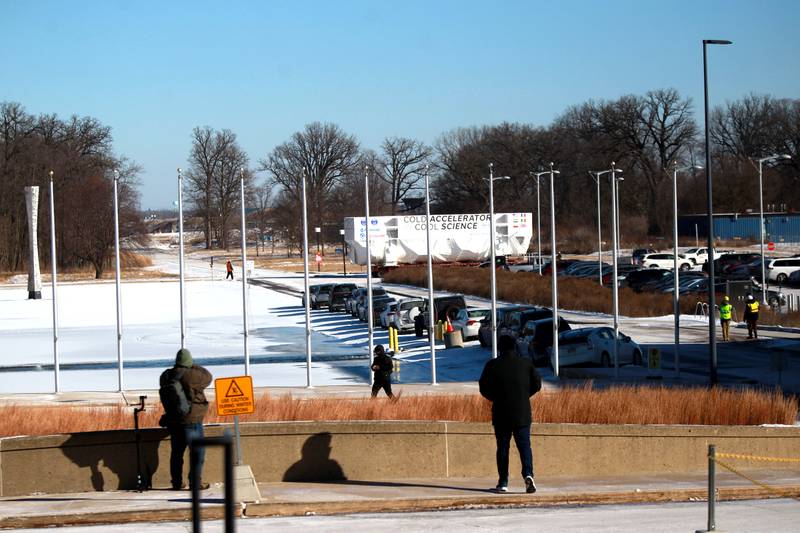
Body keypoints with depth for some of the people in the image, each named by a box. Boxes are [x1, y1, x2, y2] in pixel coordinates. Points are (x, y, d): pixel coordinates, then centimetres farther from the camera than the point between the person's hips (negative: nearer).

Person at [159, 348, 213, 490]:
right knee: (198, 452, 3)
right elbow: (208, 377, 1)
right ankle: (196, 482, -1)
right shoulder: (192, 376, -16)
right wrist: (194, 367, 7)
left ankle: (177, 482, 18)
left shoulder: (165, 376, 2)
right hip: (191, 420, -6)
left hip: (172, 420, 6)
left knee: (177, 452, 14)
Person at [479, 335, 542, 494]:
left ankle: (503, 482, 7)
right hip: (522, 413, 1)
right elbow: (537, 384, 4)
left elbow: (484, 387, -3)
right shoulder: (526, 363, 3)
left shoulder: (493, 365, -2)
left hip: (501, 414, -1)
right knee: (524, 445, 3)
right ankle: (528, 474, -21)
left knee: (502, 447, 8)